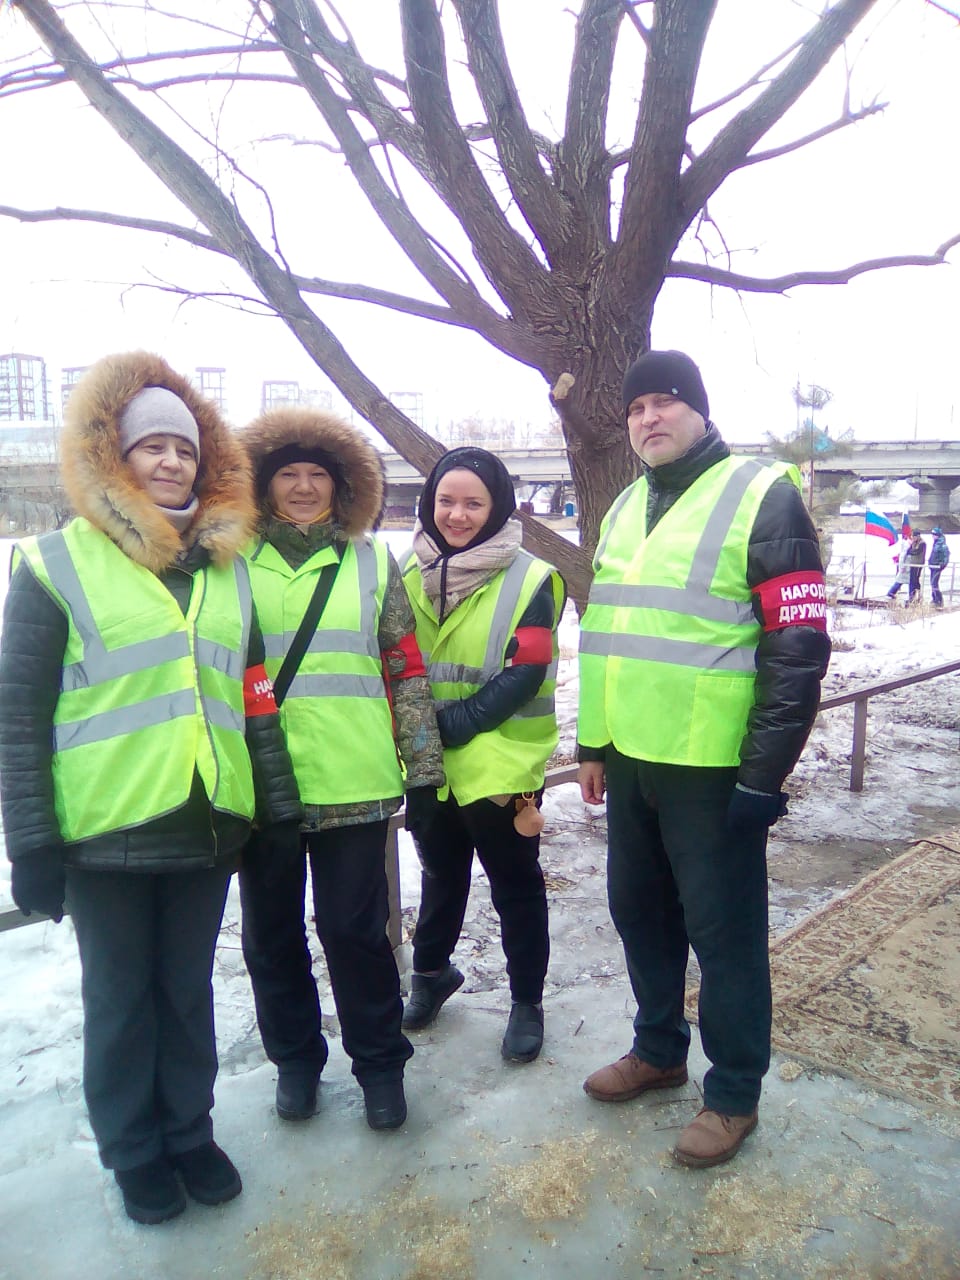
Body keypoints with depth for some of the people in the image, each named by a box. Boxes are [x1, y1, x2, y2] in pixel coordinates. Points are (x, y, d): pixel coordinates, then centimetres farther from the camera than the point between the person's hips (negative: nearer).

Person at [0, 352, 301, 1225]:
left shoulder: (226, 564, 8)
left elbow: (254, 694, 10)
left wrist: (281, 804, 9)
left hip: (208, 826, 4)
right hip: (107, 832, -3)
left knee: (190, 991, 18)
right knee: (121, 999, 14)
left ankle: (190, 1131, 38)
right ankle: (135, 1153, 34)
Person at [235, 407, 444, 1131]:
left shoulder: (373, 562, 6)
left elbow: (407, 668, 6)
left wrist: (423, 761, 3)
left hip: (352, 781, -1)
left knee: (355, 927, 6)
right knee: (271, 931, 13)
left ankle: (379, 1061, 27)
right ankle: (295, 1058, 35)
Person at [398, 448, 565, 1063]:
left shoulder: (531, 580, -11)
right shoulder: (412, 575, 3)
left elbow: (523, 677, -17)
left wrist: (451, 726, -22)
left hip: (501, 768, -4)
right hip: (428, 766, 5)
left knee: (516, 887, 10)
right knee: (440, 874, 24)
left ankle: (528, 1002, 29)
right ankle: (432, 971, 46)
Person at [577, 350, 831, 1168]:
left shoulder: (762, 495, -10)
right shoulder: (626, 508, 13)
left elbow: (799, 648, -14)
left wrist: (765, 775, -16)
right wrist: (594, 744, 16)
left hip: (714, 767, -7)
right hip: (633, 761, 7)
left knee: (723, 931, 7)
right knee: (640, 912, 19)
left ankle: (735, 1092, 27)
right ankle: (659, 1050, 40)